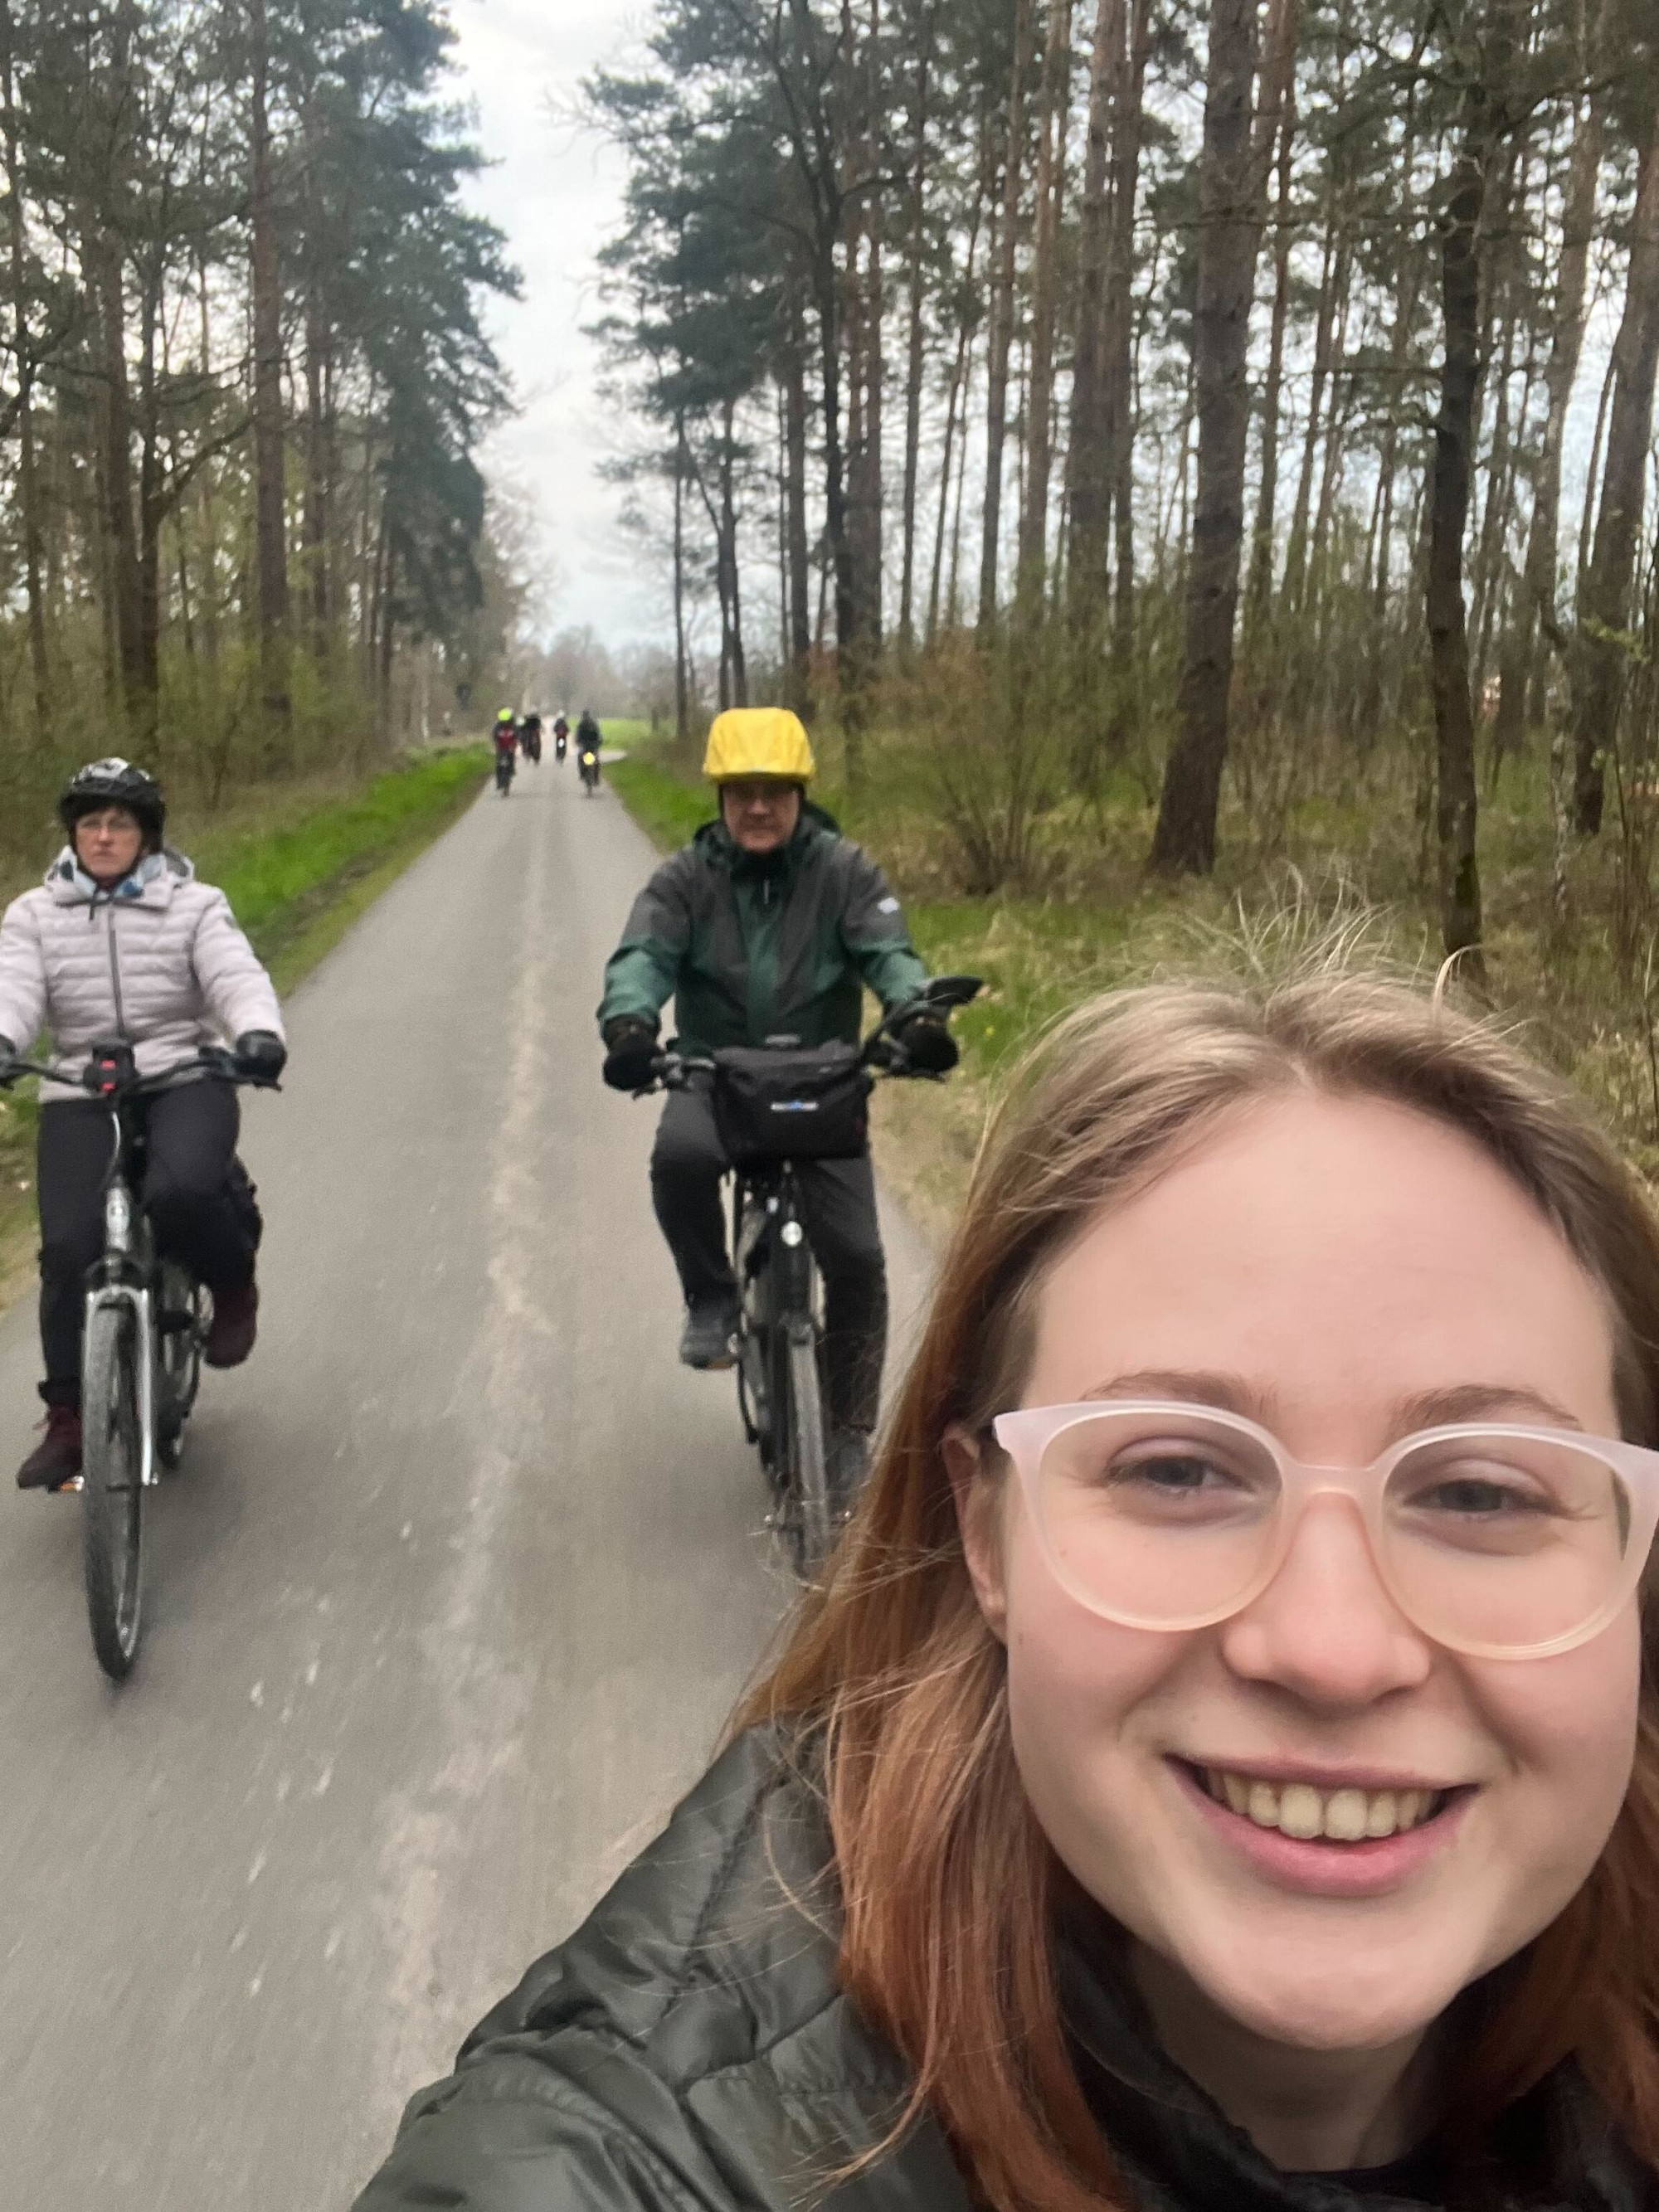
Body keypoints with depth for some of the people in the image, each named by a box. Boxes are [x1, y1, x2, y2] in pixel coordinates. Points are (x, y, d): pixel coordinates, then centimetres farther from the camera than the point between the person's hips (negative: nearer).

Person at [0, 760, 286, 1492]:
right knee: (69, 1247, -14)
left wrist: (257, 1033, -32)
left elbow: (237, 976, -9)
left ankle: (235, 1287, 1)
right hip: (81, 1097, 2)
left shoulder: (194, 906, 6)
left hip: (186, 1082, -2)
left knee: (179, 1192, -33)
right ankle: (67, 1418, 2)